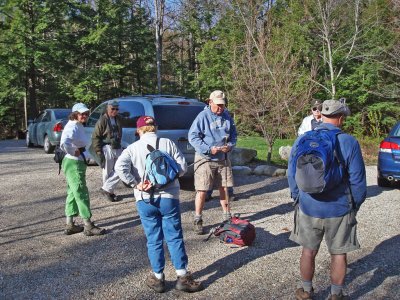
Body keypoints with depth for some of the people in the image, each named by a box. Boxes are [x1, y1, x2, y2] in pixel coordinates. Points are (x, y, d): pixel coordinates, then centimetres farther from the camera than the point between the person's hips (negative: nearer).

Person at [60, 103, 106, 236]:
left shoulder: (79, 126, 11)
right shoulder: (72, 127, -18)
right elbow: (64, 143, -36)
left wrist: (80, 152, 9)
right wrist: (74, 152, -22)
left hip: (78, 163, 10)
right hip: (73, 164, -10)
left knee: (73, 193, 14)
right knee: (81, 194, -4)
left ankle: (70, 225, 24)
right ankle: (88, 226, 3)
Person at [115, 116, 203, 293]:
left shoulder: (133, 148, 0)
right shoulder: (168, 143, 0)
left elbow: (120, 167, -15)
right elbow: (182, 167, -5)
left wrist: (135, 184, -9)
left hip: (144, 200, 1)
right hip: (168, 197, 0)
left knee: (153, 239, 11)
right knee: (174, 237, 8)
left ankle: (158, 278, 19)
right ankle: (183, 277, 12)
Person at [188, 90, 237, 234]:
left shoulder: (227, 116, 5)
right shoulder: (203, 116, -12)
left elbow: (233, 134, 15)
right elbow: (193, 137, -14)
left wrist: (230, 145, -6)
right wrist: (208, 149, -22)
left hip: (223, 159, 5)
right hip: (205, 159, -5)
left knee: (224, 188, 15)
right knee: (202, 191, -4)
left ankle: (227, 216, 30)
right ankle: (198, 220, 9)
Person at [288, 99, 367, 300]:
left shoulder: (302, 140, -3)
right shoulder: (348, 142, -13)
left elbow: (292, 174, 4)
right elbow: (358, 179, -9)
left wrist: (298, 198, 16)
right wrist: (356, 204, 6)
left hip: (308, 208, 3)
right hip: (339, 209, -2)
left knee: (309, 251, 17)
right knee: (339, 254, 15)